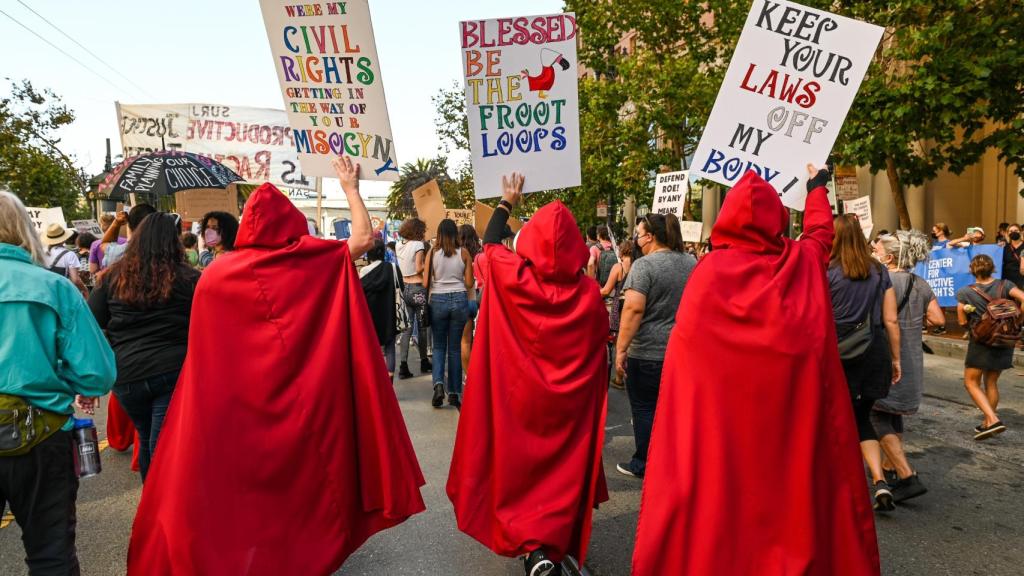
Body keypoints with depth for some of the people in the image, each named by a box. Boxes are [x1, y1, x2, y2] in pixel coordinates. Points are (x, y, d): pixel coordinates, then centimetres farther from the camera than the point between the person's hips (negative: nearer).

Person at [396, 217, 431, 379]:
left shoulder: (399, 245, 8)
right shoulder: (418, 245, -11)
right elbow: (419, 269, -16)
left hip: (404, 288, 6)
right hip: (418, 289, -5)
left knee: (406, 328, 4)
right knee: (422, 327, 8)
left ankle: (403, 366, -2)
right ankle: (424, 363, 21)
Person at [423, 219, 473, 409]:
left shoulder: (432, 253, -2)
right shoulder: (464, 253, -1)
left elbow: (426, 283, -3)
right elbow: (469, 283, 0)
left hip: (438, 300, -1)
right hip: (460, 299, 1)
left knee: (439, 346, 12)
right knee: (455, 347, 9)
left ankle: (439, 384, -9)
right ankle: (454, 393, 12)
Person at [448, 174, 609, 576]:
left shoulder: (514, 276, -15)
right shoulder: (588, 291, -13)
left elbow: (488, 245, 5)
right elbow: (600, 342, 2)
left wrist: (507, 203, 17)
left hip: (519, 397, -1)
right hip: (570, 401, 1)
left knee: (521, 465, 13)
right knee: (563, 468, 15)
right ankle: (558, 540, 25)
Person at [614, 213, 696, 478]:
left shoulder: (644, 265, -14)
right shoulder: (692, 263, 7)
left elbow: (634, 309, -22)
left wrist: (621, 349, -19)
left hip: (648, 352, -6)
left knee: (644, 407, 6)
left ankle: (644, 464, 15)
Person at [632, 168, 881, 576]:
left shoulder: (710, 271, -9)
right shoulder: (803, 262, 1)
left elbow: (684, 345, -7)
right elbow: (820, 231, 24)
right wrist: (817, 187, 41)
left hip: (722, 412, -3)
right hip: (793, 402, 3)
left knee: (718, 492, 6)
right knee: (792, 486, 15)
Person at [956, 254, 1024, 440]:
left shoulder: (965, 293, -9)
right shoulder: (1004, 285, -2)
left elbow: (962, 322, -6)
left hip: (981, 342, -4)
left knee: (971, 383, 6)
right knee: (991, 382, 16)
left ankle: (993, 420, -10)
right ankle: (987, 424, 22)